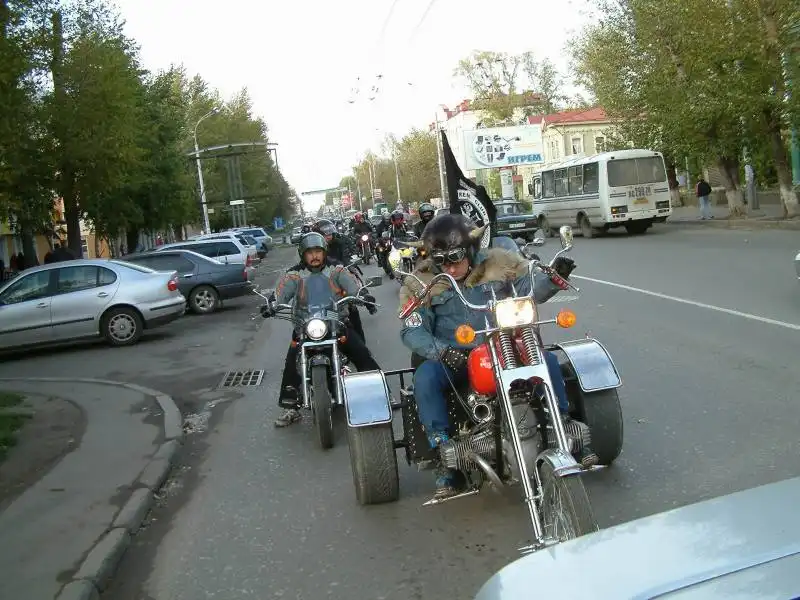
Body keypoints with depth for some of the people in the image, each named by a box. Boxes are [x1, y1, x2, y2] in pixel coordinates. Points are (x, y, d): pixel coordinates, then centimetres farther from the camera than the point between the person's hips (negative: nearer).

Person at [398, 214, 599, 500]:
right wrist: (441, 351, -29)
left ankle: (564, 427, 1)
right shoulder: (421, 283, -5)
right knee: (424, 378, -31)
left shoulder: (497, 262, 0)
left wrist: (553, 276, -25)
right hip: (452, 356, -1)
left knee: (547, 359, -19)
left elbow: (531, 287, -2)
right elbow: (412, 331, -11)